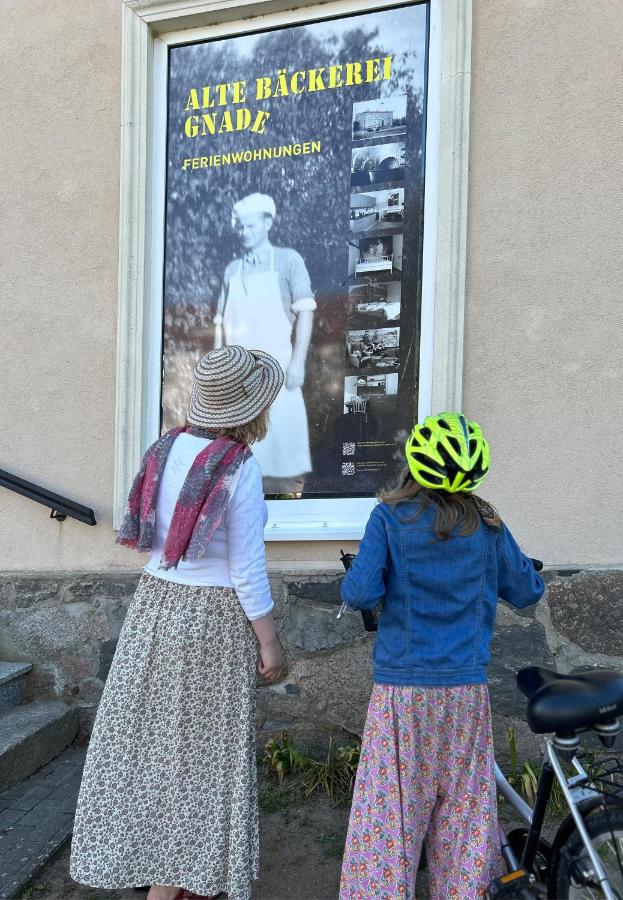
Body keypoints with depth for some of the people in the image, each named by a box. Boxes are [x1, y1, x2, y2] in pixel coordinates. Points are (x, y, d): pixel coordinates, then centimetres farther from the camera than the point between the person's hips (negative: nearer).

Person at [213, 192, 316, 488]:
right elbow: (221, 321, 16)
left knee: (281, 429, -5)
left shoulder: (288, 260, 3)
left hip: (274, 363, -4)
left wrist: (298, 362, -11)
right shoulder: (232, 269, 15)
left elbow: (305, 312, -3)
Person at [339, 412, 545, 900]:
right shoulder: (486, 524, 0)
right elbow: (528, 591, 8)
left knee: (392, 807, 7)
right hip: (468, 691, 3)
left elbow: (360, 593, -16)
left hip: (403, 687, -2)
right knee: (463, 808, 16)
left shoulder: (390, 517, -8)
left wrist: (354, 583, 6)